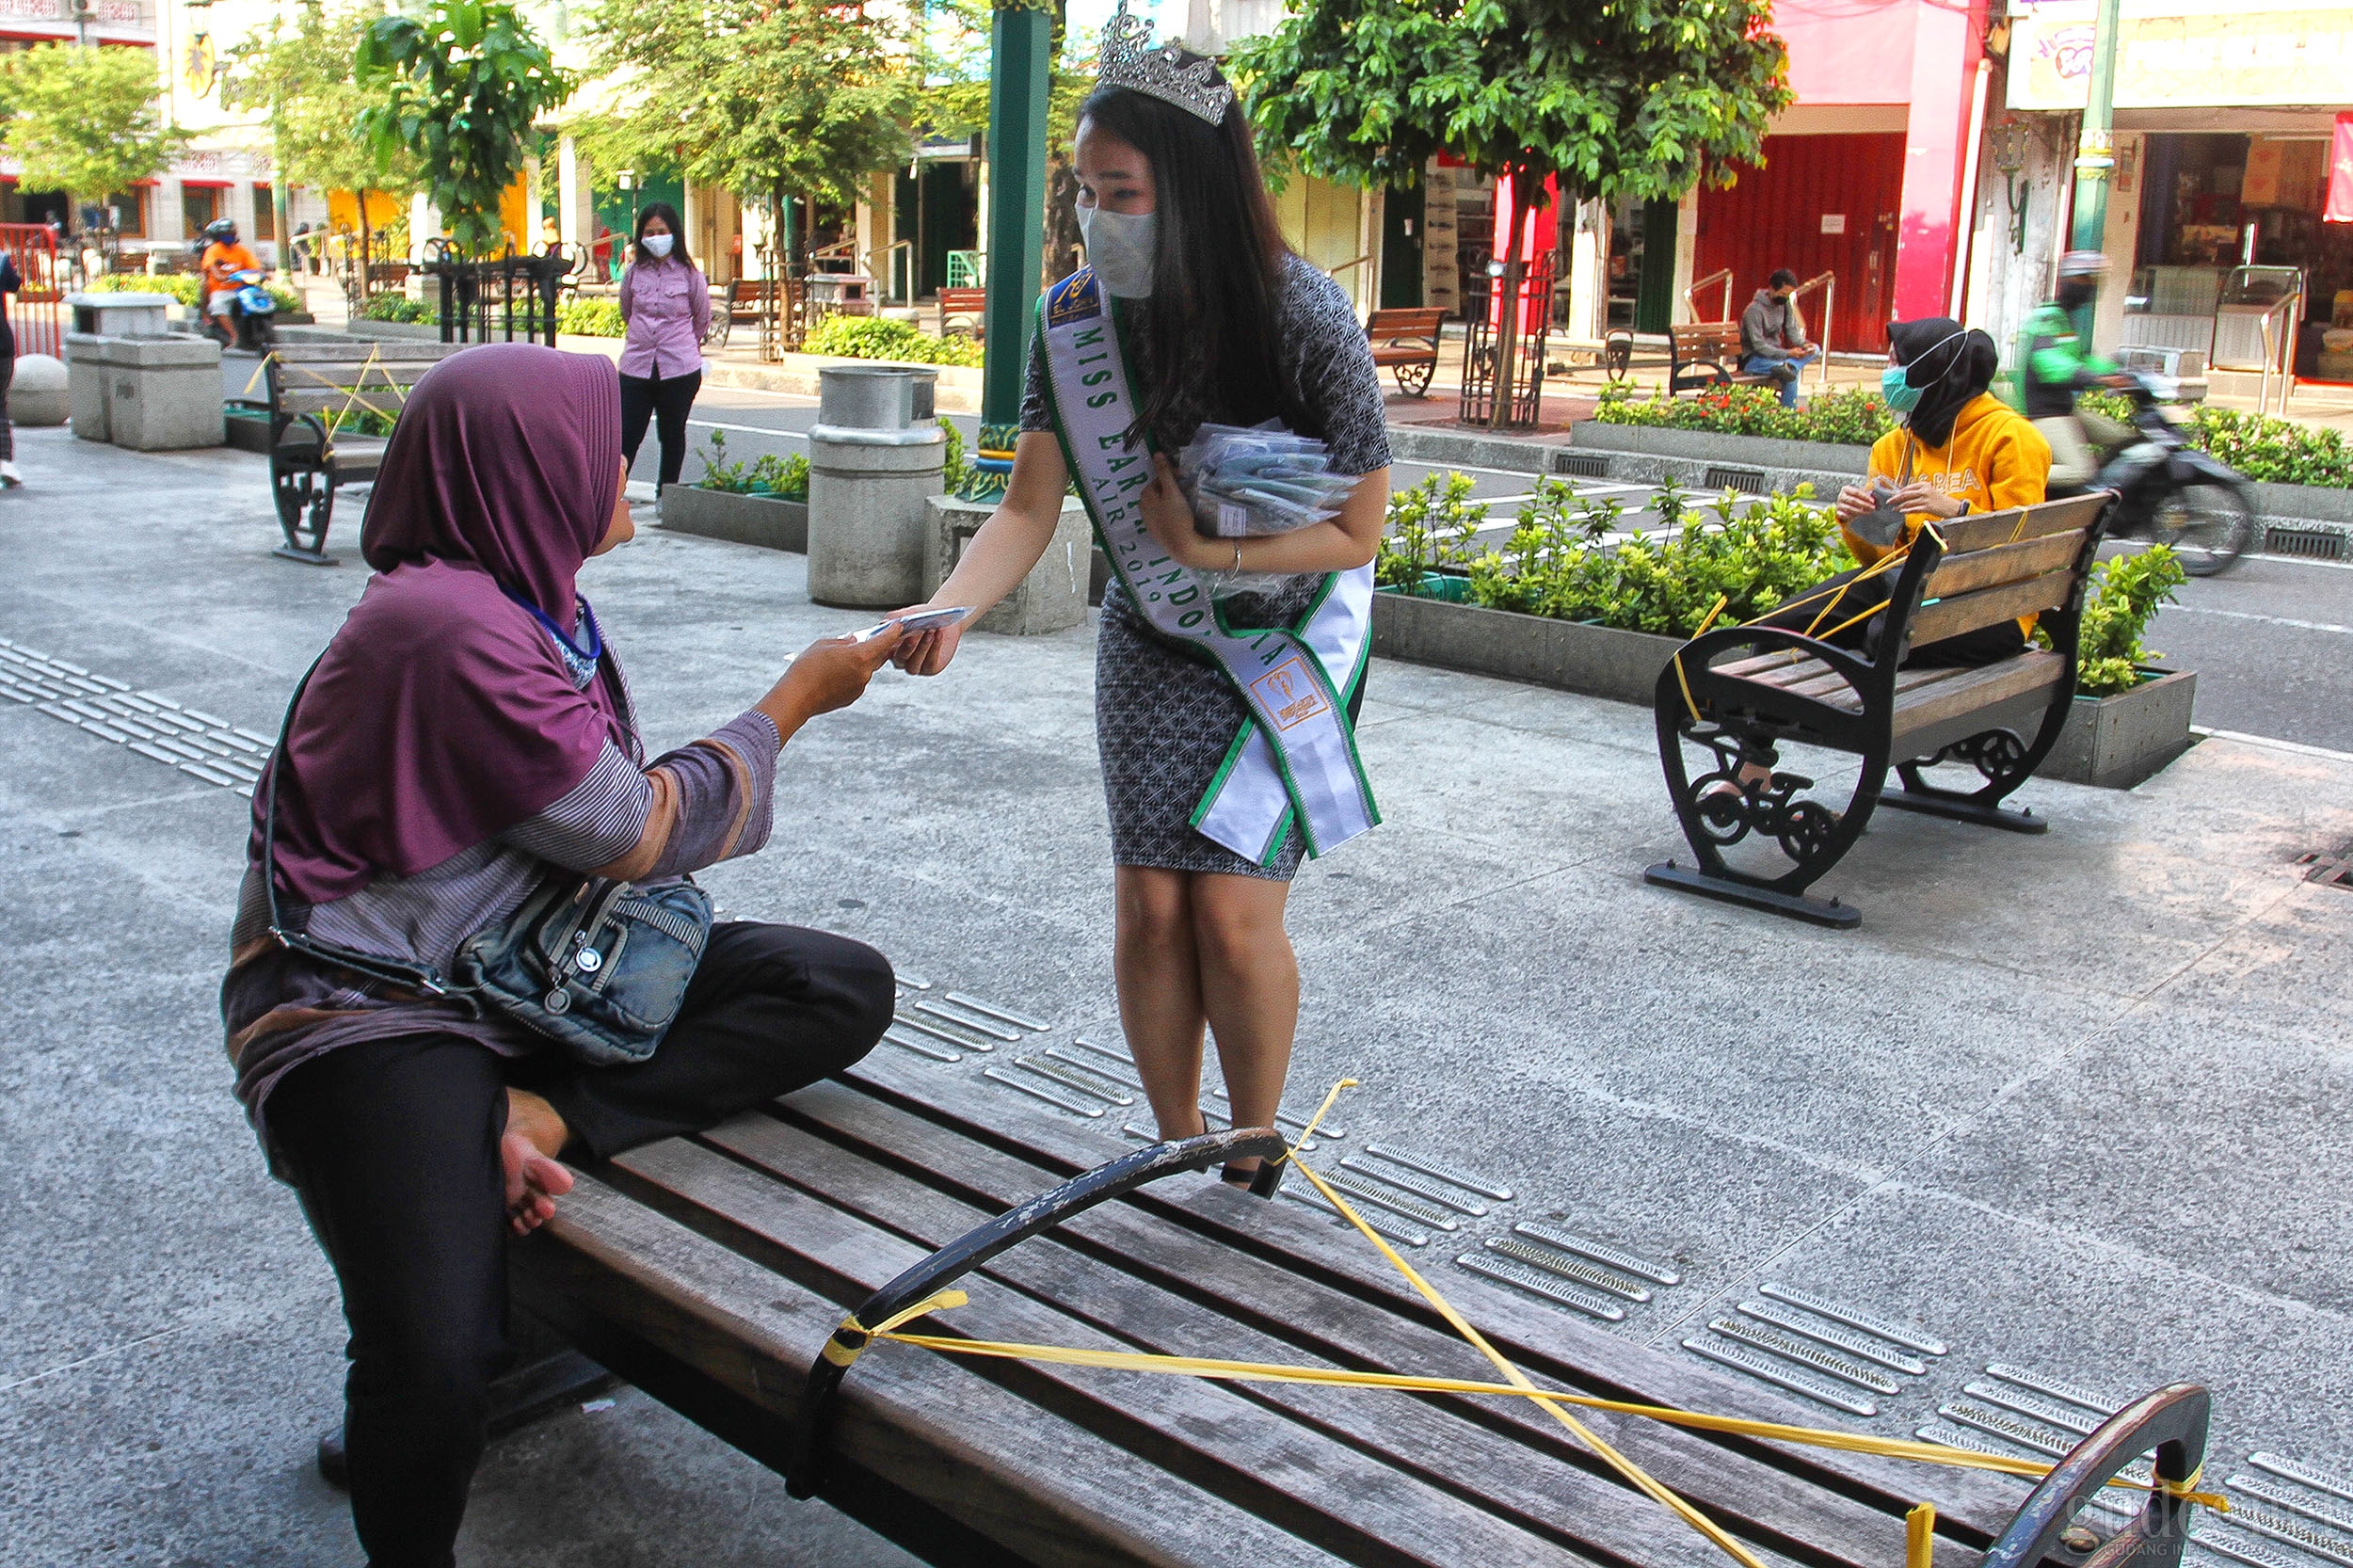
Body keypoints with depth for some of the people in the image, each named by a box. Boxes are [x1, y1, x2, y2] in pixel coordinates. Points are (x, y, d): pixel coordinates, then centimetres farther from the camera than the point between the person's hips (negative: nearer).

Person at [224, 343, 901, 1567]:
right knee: (438, 1355, -29)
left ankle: (546, 1117, -15)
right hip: (373, 1013, -8)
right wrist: (795, 699, 0)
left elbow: (598, 842, 8)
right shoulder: (443, 626, -20)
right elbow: (636, 832, -15)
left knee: (848, 990, -8)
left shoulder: (533, 608, 10)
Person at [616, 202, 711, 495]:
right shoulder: (634, 272, 5)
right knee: (625, 435, -6)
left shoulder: (689, 273, -2)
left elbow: (702, 319, 12)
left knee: (672, 435, 10)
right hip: (636, 367, 1)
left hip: (679, 369, -1)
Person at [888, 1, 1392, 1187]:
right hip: (1152, 645, 3)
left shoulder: (1303, 322, -23)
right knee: (1151, 904, -1)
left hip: (1288, 643, -3)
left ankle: (1253, 1153, 17)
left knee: (1234, 909, -9)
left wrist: (1213, 550, -29)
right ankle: (1177, 1146, 21)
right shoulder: (1075, 318, -13)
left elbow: (1356, 533, -15)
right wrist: (946, 610, -30)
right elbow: (1028, 507, -12)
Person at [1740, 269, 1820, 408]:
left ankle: (1788, 366, -38)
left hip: (1776, 354, 8)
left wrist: (1804, 344, -18)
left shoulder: (1785, 304, 5)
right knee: (1792, 374, -36)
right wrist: (1787, 353, -32)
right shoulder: (1755, 310, -19)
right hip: (1754, 360, -8)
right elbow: (1759, 346, -23)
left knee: (1816, 349, -16)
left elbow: (1792, 330, 6)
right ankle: (1788, 413, -36)